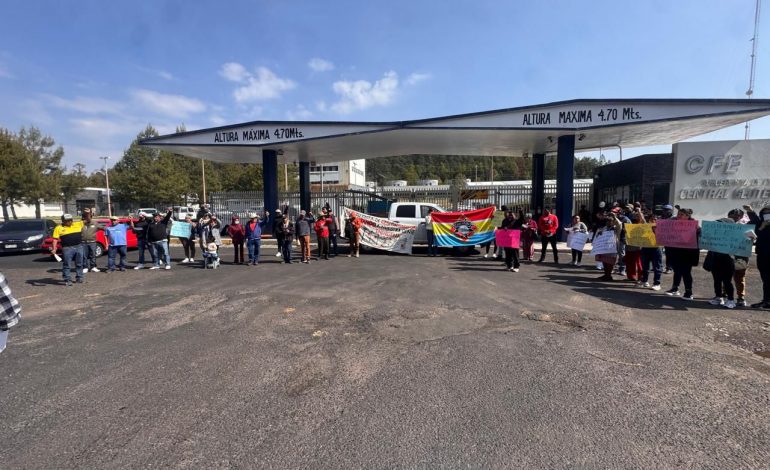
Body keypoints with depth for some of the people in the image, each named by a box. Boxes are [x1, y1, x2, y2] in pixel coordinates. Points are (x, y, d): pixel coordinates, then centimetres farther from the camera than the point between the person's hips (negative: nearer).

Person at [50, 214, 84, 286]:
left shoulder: (78, 224, 7)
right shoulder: (59, 228, 0)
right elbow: (55, 239, -2)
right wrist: (54, 249, -10)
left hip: (79, 247, 3)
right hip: (67, 248, -3)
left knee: (79, 264, 11)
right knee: (66, 265, 1)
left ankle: (79, 278, 22)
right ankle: (67, 280, 6)